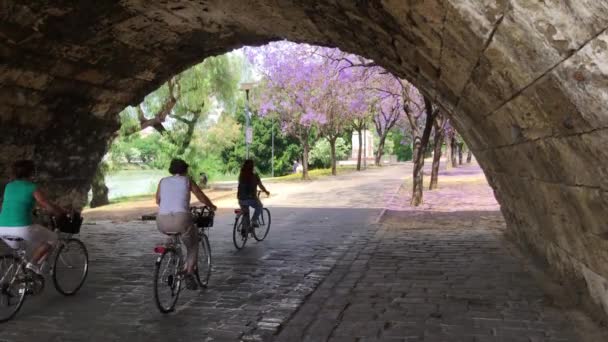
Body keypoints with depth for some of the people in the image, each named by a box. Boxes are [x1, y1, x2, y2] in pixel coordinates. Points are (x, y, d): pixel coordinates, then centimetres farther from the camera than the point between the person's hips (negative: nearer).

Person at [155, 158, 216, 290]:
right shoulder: (187, 181, 13)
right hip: (181, 219, -3)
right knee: (192, 246, 21)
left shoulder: (163, 181, 19)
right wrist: (212, 207, 41)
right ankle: (189, 273, 3)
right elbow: (203, 198, 21)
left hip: (162, 222, 3)